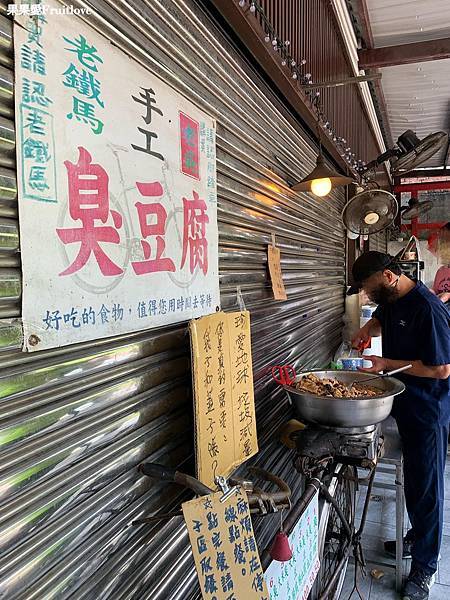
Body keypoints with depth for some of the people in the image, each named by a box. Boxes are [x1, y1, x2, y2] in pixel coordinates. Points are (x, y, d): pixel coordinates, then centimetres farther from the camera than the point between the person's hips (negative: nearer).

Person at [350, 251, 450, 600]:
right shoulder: (391, 300, 2)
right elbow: (380, 319, 25)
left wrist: (389, 364, -19)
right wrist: (367, 330, 4)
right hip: (405, 405, 8)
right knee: (413, 481, 23)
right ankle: (418, 536, 44)